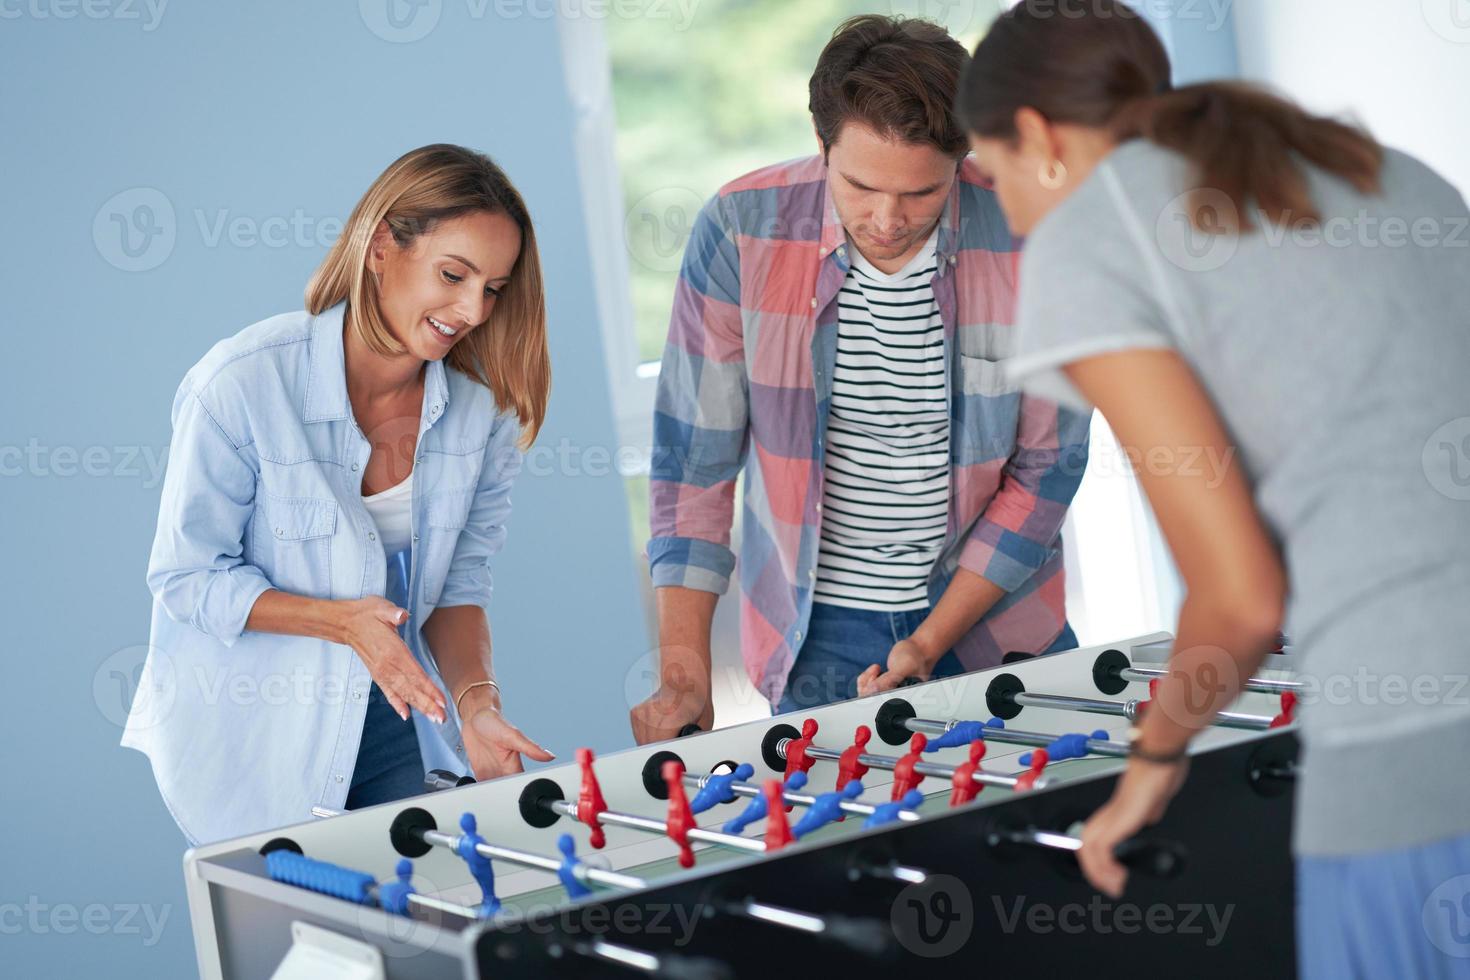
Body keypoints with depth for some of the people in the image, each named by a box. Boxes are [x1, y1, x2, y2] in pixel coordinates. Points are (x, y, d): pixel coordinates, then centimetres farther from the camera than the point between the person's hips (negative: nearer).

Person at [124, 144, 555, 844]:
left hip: (393, 723, 4)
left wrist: (475, 704, -17)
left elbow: (460, 584, 1)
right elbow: (187, 577, -13)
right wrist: (342, 620, -26)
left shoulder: (484, 405, -6)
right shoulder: (242, 383, -19)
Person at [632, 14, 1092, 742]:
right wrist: (684, 674, -14)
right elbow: (695, 461, -8)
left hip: (992, 613, 1)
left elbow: (1047, 464, -6)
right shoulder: (740, 230, -13)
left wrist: (931, 642, -12)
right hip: (816, 628, 0)